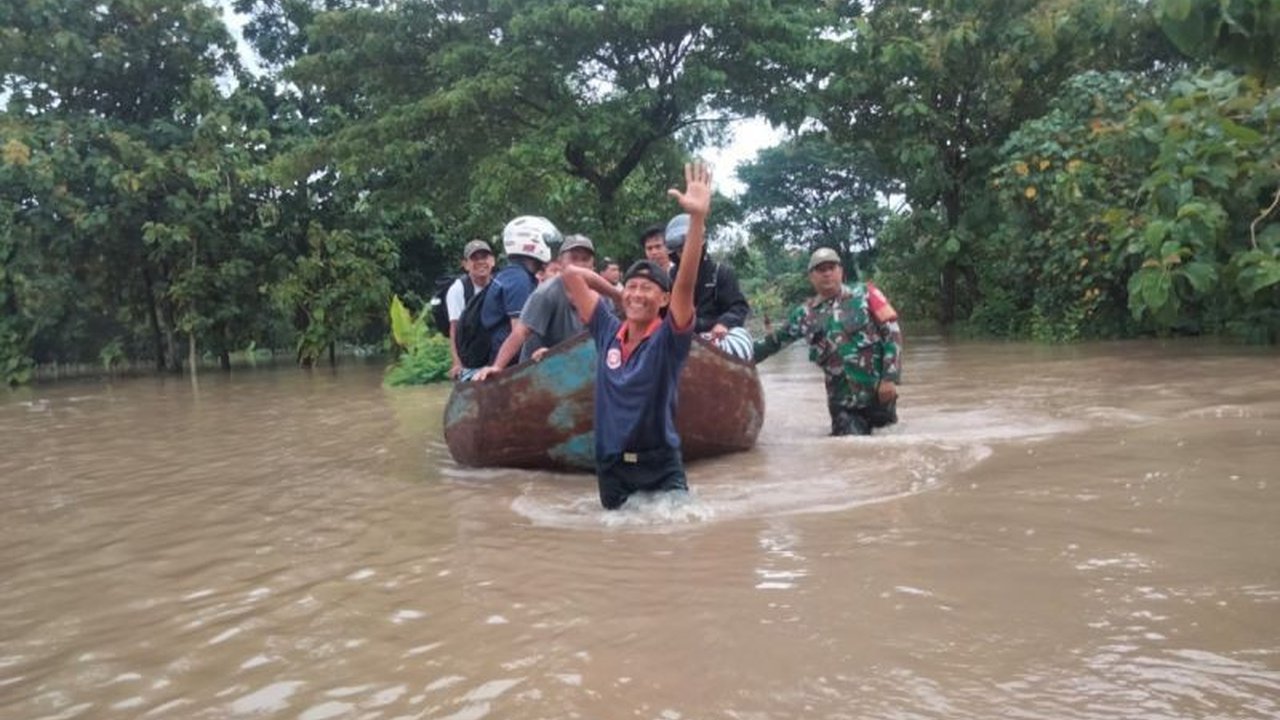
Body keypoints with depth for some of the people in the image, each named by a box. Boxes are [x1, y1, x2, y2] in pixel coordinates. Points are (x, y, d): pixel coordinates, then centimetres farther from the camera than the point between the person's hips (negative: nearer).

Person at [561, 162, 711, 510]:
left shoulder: (668, 338, -8)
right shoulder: (608, 332, 3)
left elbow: (686, 283, -24)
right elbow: (572, 275, 10)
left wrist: (698, 218, -35)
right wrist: (615, 290, 13)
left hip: (661, 468, -4)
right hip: (610, 467, 4)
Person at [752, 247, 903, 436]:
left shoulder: (862, 294, 1)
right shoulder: (805, 313, 7)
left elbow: (892, 333, -3)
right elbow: (775, 341, 14)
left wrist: (890, 377, -11)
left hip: (878, 391, -1)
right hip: (843, 401, 2)